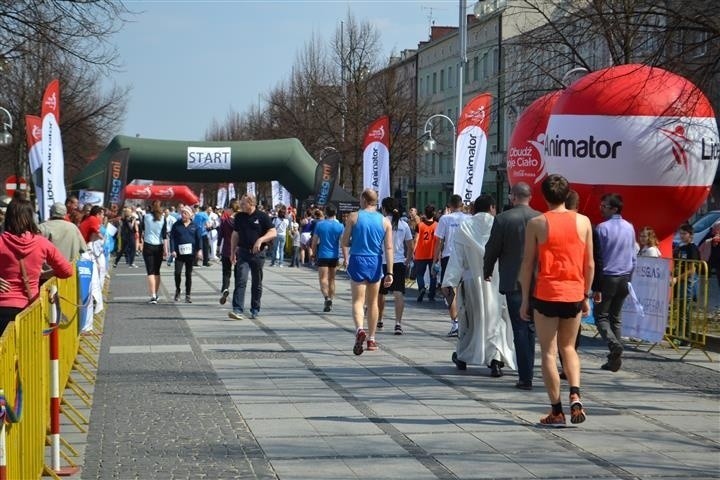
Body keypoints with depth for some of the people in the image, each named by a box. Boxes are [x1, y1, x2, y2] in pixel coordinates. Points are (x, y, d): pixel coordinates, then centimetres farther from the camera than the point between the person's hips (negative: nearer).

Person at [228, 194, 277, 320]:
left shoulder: (262, 216, -3)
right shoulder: (239, 217, 8)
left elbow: (273, 233, -6)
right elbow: (235, 235, 16)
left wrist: (261, 240, -21)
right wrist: (232, 252, 13)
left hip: (258, 253, -1)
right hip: (243, 253, 1)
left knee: (257, 283, 9)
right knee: (241, 281, -13)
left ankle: (255, 310, 21)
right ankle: (237, 309, -20)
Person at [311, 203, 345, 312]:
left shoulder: (319, 225, -2)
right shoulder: (340, 226, -2)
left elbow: (314, 243, 1)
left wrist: (314, 254, 16)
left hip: (323, 255, -2)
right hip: (334, 256, 2)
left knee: (323, 278, -7)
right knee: (331, 279, 15)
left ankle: (327, 298, -31)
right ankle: (330, 301, 21)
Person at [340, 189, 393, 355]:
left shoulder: (354, 217, -4)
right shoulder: (385, 221, 2)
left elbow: (344, 242, -3)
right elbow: (389, 248, -4)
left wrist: (346, 258, 15)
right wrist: (389, 272, -5)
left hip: (357, 260, -3)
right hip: (375, 262, 3)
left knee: (358, 300, -3)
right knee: (372, 302, 15)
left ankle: (360, 330, -30)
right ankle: (371, 339, 20)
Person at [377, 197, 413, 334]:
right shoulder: (404, 224, 5)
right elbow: (410, 247, 6)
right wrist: (407, 261, 18)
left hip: (383, 262, -2)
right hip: (399, 263, 2)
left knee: (380, 293, 16)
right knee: (398, 293, -5)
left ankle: (379, 320, 31)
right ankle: (398, 322, -18)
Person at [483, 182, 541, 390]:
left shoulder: (503, 219, -9)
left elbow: (492, 249, -4)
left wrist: (487, 271, 13)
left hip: (513, 281, -3)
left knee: (520, 329, 0)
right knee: (531, 328, 16)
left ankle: (525, 377, -3)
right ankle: (528, 371, 23)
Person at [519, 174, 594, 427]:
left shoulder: (536, 223, -5)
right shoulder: (583, 222, 2)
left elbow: (528, 264, -4)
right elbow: (589, 264, 5)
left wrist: (525, 299, 4)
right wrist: (586, 296, 16)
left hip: (546, 295, -3)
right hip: (574, 295, 3)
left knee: (548, 352, 5)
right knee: (568, 347, 20)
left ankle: (557, 412, 4)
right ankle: (575, 396, -2)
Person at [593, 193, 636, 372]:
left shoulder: (602, 228, -12)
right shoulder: (629, 228, 7)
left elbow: (596, 257, -11)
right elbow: (633, 255, 13)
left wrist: (595, 286, -7)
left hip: (607, 277, -6)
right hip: (624, 277, 6)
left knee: (601, 315, 3)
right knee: (616, 316, 13)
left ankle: (614, 344, -22)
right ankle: (615, 358, 10)